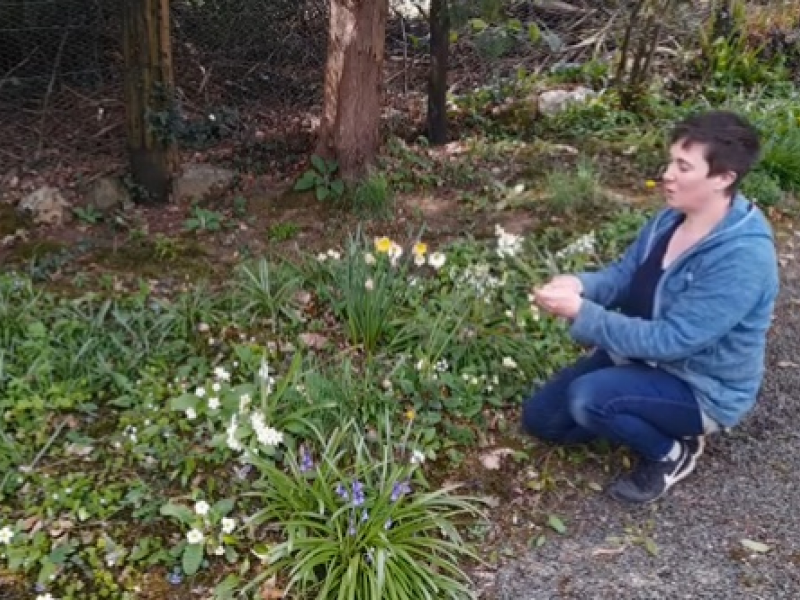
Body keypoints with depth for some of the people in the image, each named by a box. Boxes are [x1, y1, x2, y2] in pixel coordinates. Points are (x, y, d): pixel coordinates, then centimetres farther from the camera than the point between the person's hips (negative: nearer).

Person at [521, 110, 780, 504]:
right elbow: (624, 274, 2)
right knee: (540, 418, 4)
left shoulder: (743, 257, -32)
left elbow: (671, 340, -33)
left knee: (588, 398, -32)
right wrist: (580, 285, -22)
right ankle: (645, 423, 17)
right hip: (643, 353, 8)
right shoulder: (671, 218, -6)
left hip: (702, 388, -7)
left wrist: (582, 314, -35)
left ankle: (671, 453, -3)